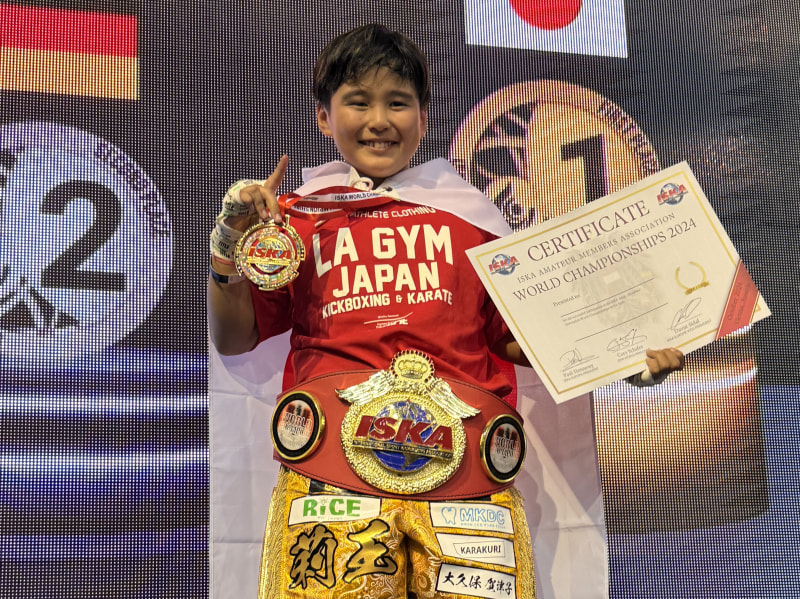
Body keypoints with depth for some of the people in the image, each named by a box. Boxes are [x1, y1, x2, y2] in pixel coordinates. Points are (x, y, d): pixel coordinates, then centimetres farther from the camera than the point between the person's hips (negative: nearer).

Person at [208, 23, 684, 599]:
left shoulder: (466, 211, 20)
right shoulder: (301, 216, 18)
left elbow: (514, 335, 17)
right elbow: (233, 337, 19)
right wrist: (232, 244, 4)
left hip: (464, 460, 1)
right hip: (332, 462, 0)